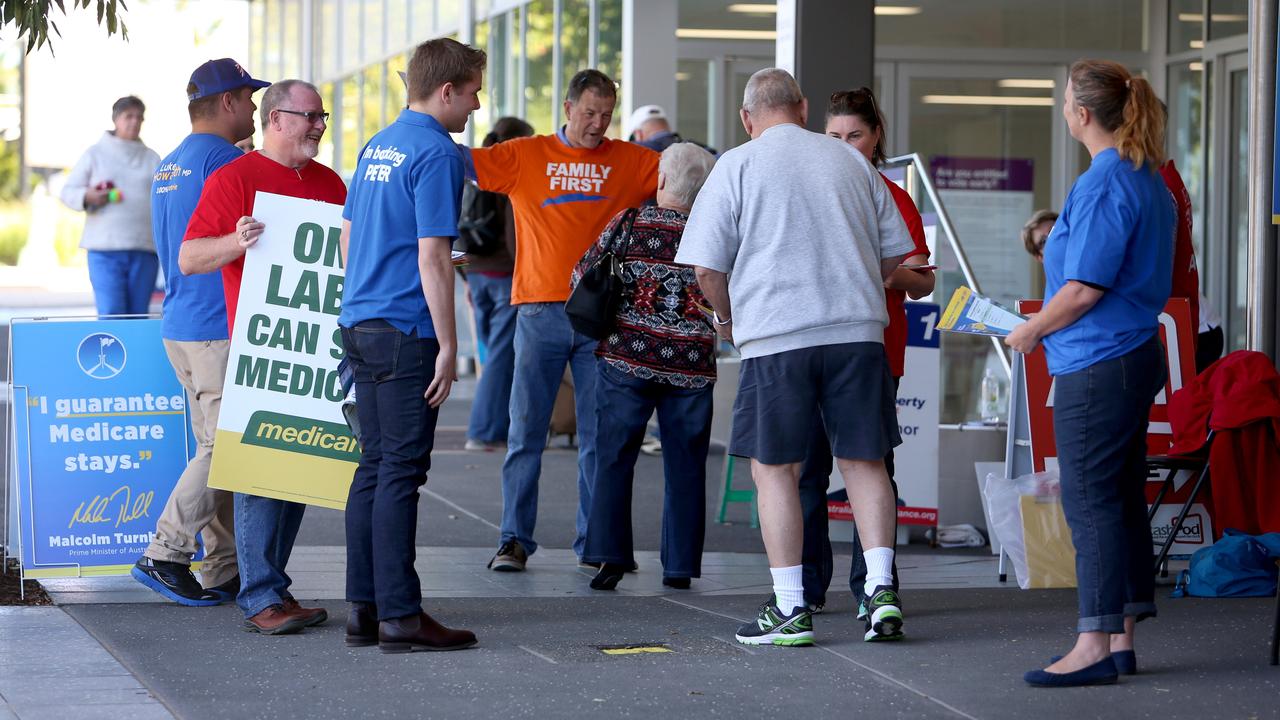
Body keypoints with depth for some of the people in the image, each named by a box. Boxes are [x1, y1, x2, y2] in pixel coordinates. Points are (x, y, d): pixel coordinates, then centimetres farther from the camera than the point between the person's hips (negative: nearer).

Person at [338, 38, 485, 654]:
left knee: (375, 466, 12)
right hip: (405, 331, -9)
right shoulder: (436, 154, -13)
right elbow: (431, 258, -17)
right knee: (401, 470, -6)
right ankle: (400, 616, -5)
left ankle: (364, 609, 14)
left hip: (359, 324, 9)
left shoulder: (376, 146, 15)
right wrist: (448, 345, -14)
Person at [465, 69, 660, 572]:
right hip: (540, 310, -1)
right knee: (526, 432, 0)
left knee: (600, 435, 3)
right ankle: (514, 540, 5)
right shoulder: (525, 156, 6)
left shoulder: (631, 162, 10)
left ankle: (594, 541, 10)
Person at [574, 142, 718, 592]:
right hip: (692, 367, 1)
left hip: (626, 357, -1)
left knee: (614, 459, 5)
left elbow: (582, 278, 7)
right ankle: (680, 565, 9)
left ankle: (610, 555, -4)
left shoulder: (630, 223, -1)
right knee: (685, 467, 8)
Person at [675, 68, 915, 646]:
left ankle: (790, 608, 4)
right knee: (863, 460, 10)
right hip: (859, 328, 3)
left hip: (776, 337, -3)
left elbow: (707, 269, -3)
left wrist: (727, 317, 16)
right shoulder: (851, 161, 12)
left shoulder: (737, 166, 1)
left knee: (774, 468, 5)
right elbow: (896, 254, 16)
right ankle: (881, 588, 0)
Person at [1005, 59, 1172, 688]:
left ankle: (1094, 646, -6)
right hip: (1138, 353, 10)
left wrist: (1031, 330, -6)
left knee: (1090, 500, -7)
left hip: (1097, 365, -10)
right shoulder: (1151, 182, 13)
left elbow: (1084, 289, -21)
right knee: (1123, 498, 12)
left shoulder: (1102, 185, -17)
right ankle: (1122, 637, 16)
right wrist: (1049, 324, 23)